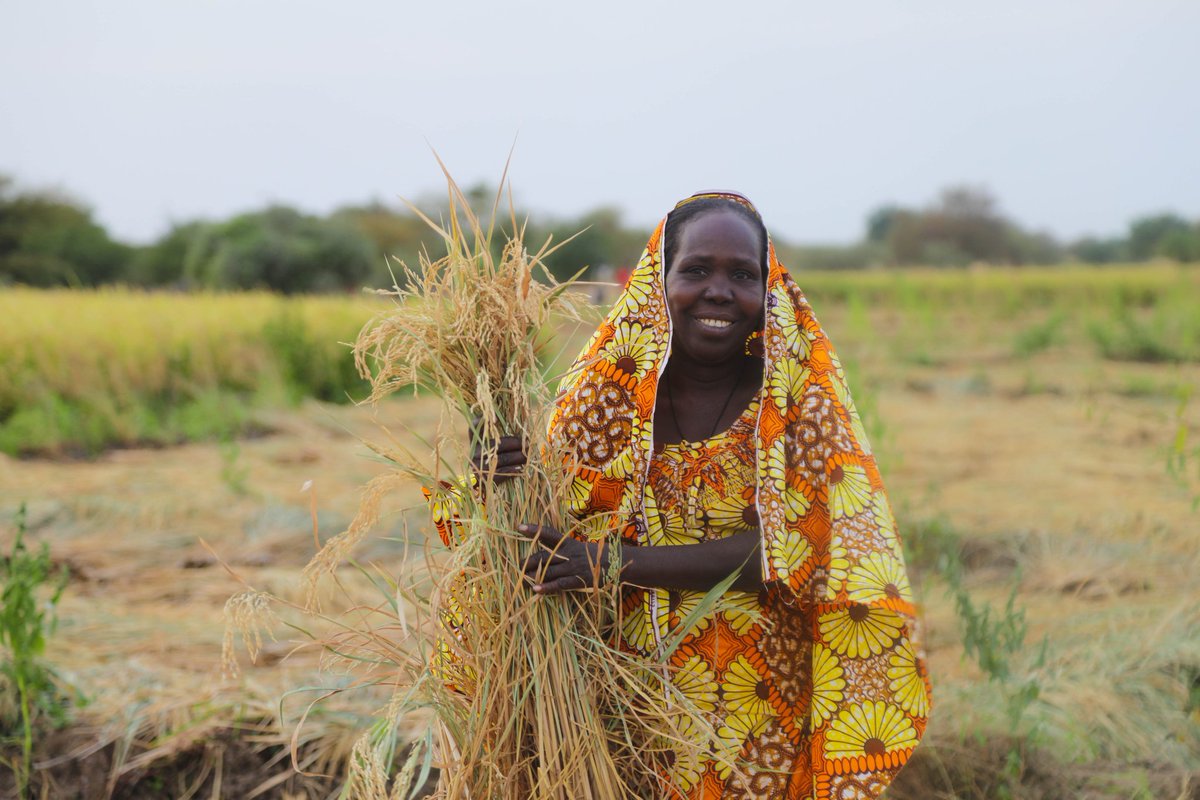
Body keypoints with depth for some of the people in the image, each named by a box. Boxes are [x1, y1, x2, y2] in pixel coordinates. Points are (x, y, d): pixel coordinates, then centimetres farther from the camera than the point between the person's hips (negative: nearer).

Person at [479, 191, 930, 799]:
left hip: (765, 707, -1)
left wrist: (622, 561, -25)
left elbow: (796, 544, -19)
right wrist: (501, 483, -21)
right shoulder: (609, 390, -4)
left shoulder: (800, 391, -8)